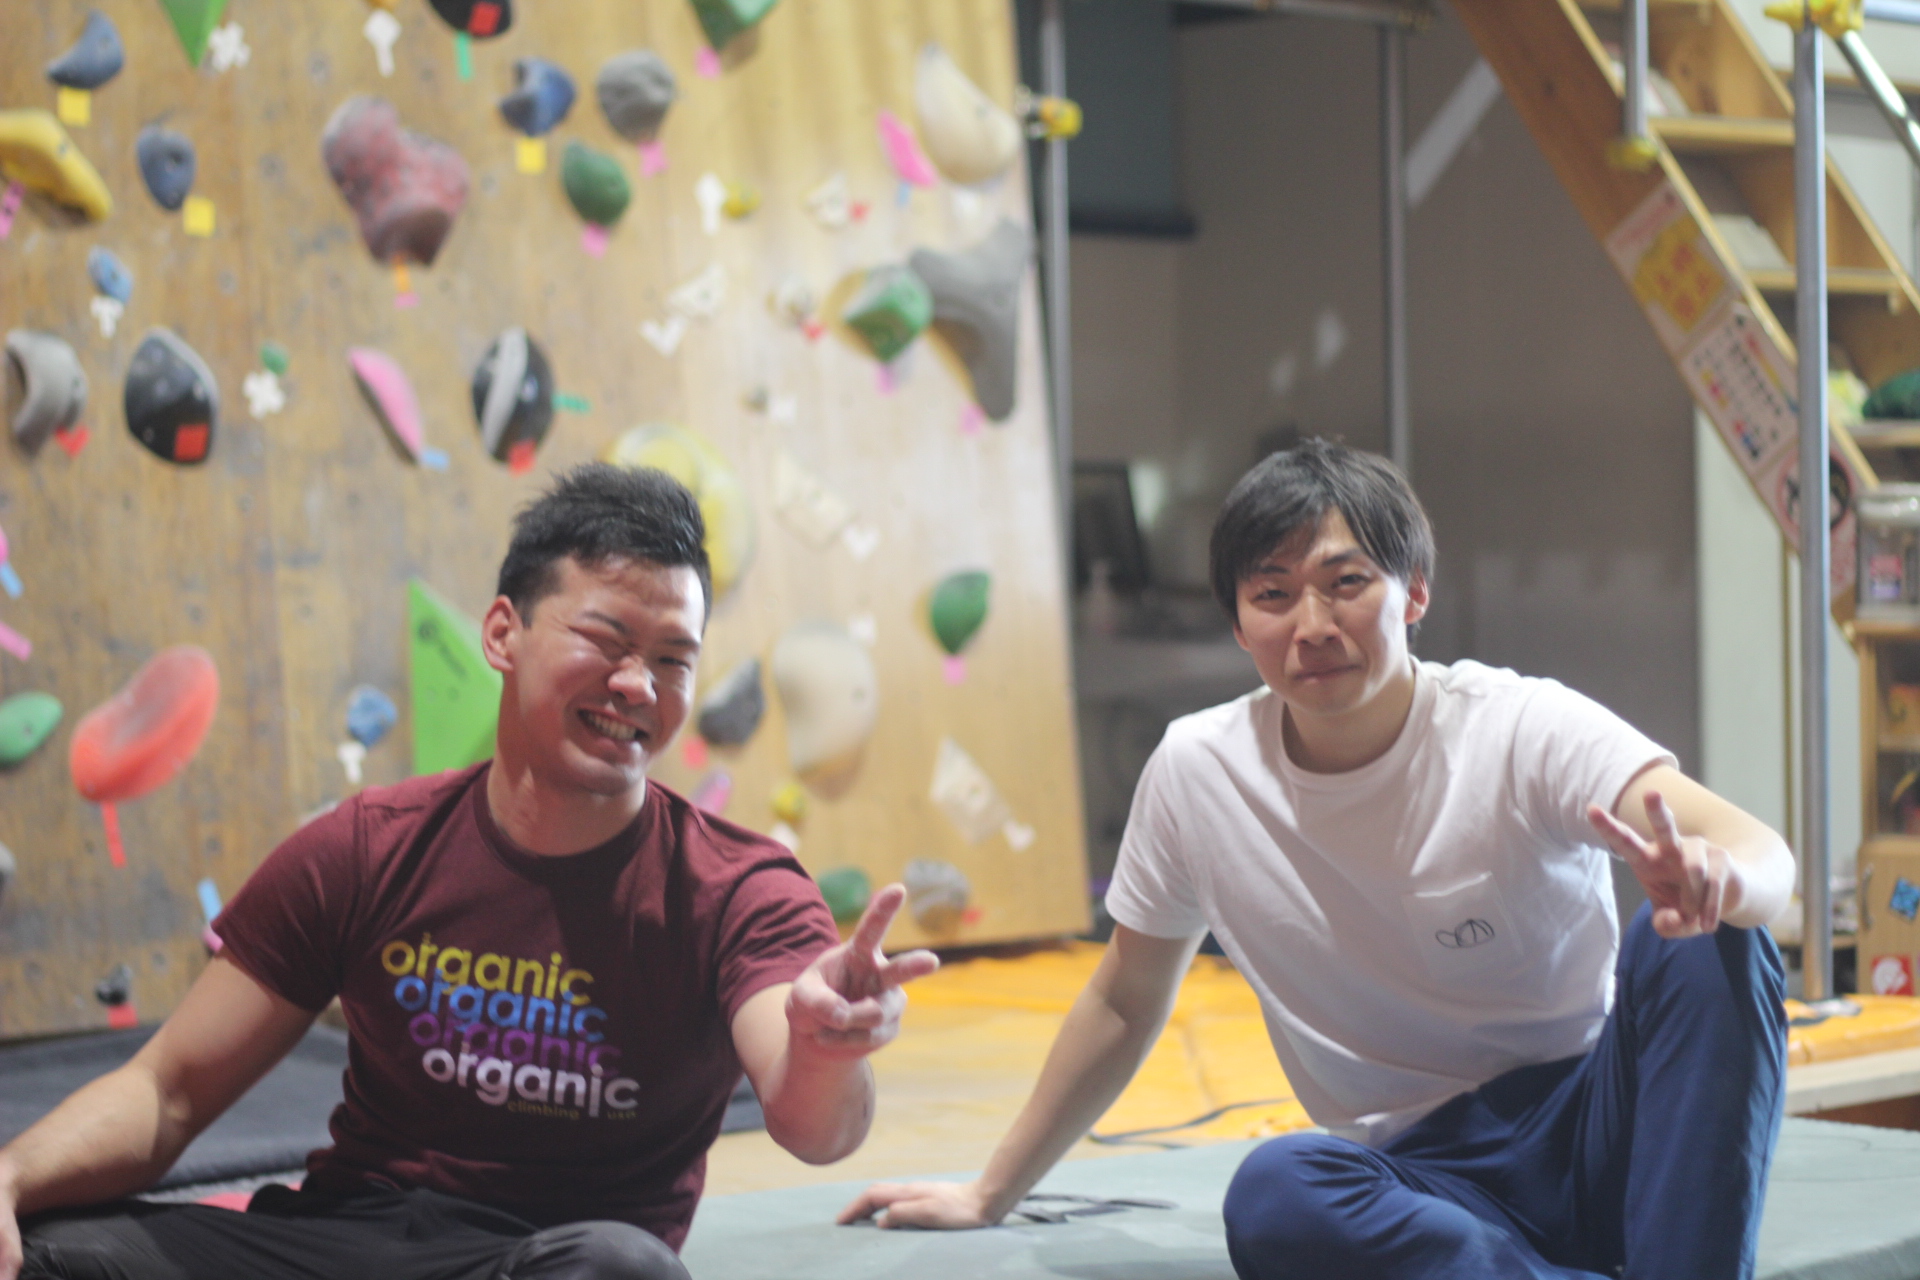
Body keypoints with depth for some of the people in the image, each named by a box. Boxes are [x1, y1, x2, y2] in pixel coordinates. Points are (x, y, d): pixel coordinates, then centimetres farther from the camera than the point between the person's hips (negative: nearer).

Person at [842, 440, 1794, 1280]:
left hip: (1596, 1122, -1)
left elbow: (1765, 860, -28)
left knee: (1703, 944, -31)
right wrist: (991, 1194, 17)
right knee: (1270, 1198, -33)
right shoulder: (1196, 772, -3)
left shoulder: (1520, 730, -13)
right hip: (1428, 1173, 2)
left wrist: (1712, 877, -54)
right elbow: (1124, 1004, 12)